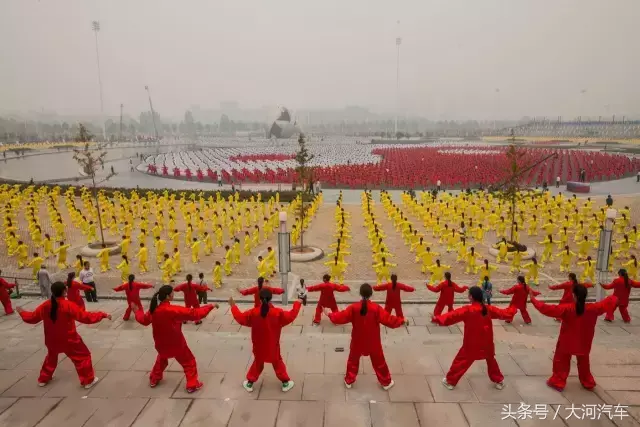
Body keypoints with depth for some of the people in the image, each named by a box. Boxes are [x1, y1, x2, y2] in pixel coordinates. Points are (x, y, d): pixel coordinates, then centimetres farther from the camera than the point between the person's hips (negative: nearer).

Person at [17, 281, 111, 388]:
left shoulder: (45, 306, -7)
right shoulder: (69, 305, -23)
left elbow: (31, 318, 11)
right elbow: (85, 316, -26)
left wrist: (21, 312, 30)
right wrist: (103, 315, -22)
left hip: (52, 340, 6)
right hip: (69, 340, -6)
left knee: (51, 356, 34)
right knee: (83, 356, 6)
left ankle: (43, 379, 45)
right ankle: (88, 380, 8)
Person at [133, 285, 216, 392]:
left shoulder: (153, 309, -9)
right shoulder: (174, 310, -29)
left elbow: (144, 320, 10)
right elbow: (194, 314, -30)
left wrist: (137, 310, 28)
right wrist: (210, 306, -23)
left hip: (161, 343, 6)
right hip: (176, 344, -6)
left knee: (162, 359, 36)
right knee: (189, 362, 10)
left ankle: (154, 380, 47)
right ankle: (192, 385, 14)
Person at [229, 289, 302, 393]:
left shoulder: (253, 313, -17)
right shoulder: (278, 313, -20)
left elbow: (240, 318, -4)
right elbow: (291, 316, -9)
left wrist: (233, 306, 9)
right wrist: (297, 303, 4)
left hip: (259, 347, 1)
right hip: (273, 347, -1)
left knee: (257, 363, 24)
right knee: (277, 363, 18)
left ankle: (249, 383, 34)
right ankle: (286, 383, 28)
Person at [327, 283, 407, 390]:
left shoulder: (353, 308, -18)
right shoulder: (376, 308, -21)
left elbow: (340, 317, -12)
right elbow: (388, 319, -18)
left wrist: (330, 315, 4)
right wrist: (401, 321, -4)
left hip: (358, 341, 1)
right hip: (373, 342, 0)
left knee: (353, 360, 23)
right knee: (379, 361, 19)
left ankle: (349, 381, 36)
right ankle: (386, 382, 36)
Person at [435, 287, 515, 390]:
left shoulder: (467, 310, -19)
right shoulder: (489, 309, -5)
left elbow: (451, 316, -21)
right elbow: (505, 313, 9)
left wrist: (437, 318, -13)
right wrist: (513, 309, 29)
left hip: (471, 344, -4)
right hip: (486, 344, 4)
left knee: (460, 361, 7)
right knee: (491, 360, 29)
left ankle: (450, 381, 16)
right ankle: (499, 381, 39)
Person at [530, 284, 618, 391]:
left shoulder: (566, 308, -24)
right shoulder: (593, 308, -13)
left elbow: (548, 309, -27)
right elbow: (608, 303, 5)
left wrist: (534, 300, -21)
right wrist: (615, 297, 25)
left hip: (567, 342, -4)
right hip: (583, 343, 4)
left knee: (561, 361, 11)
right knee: (584, 363, 25)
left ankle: (558, 382, 14)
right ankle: (588, 383, 38)